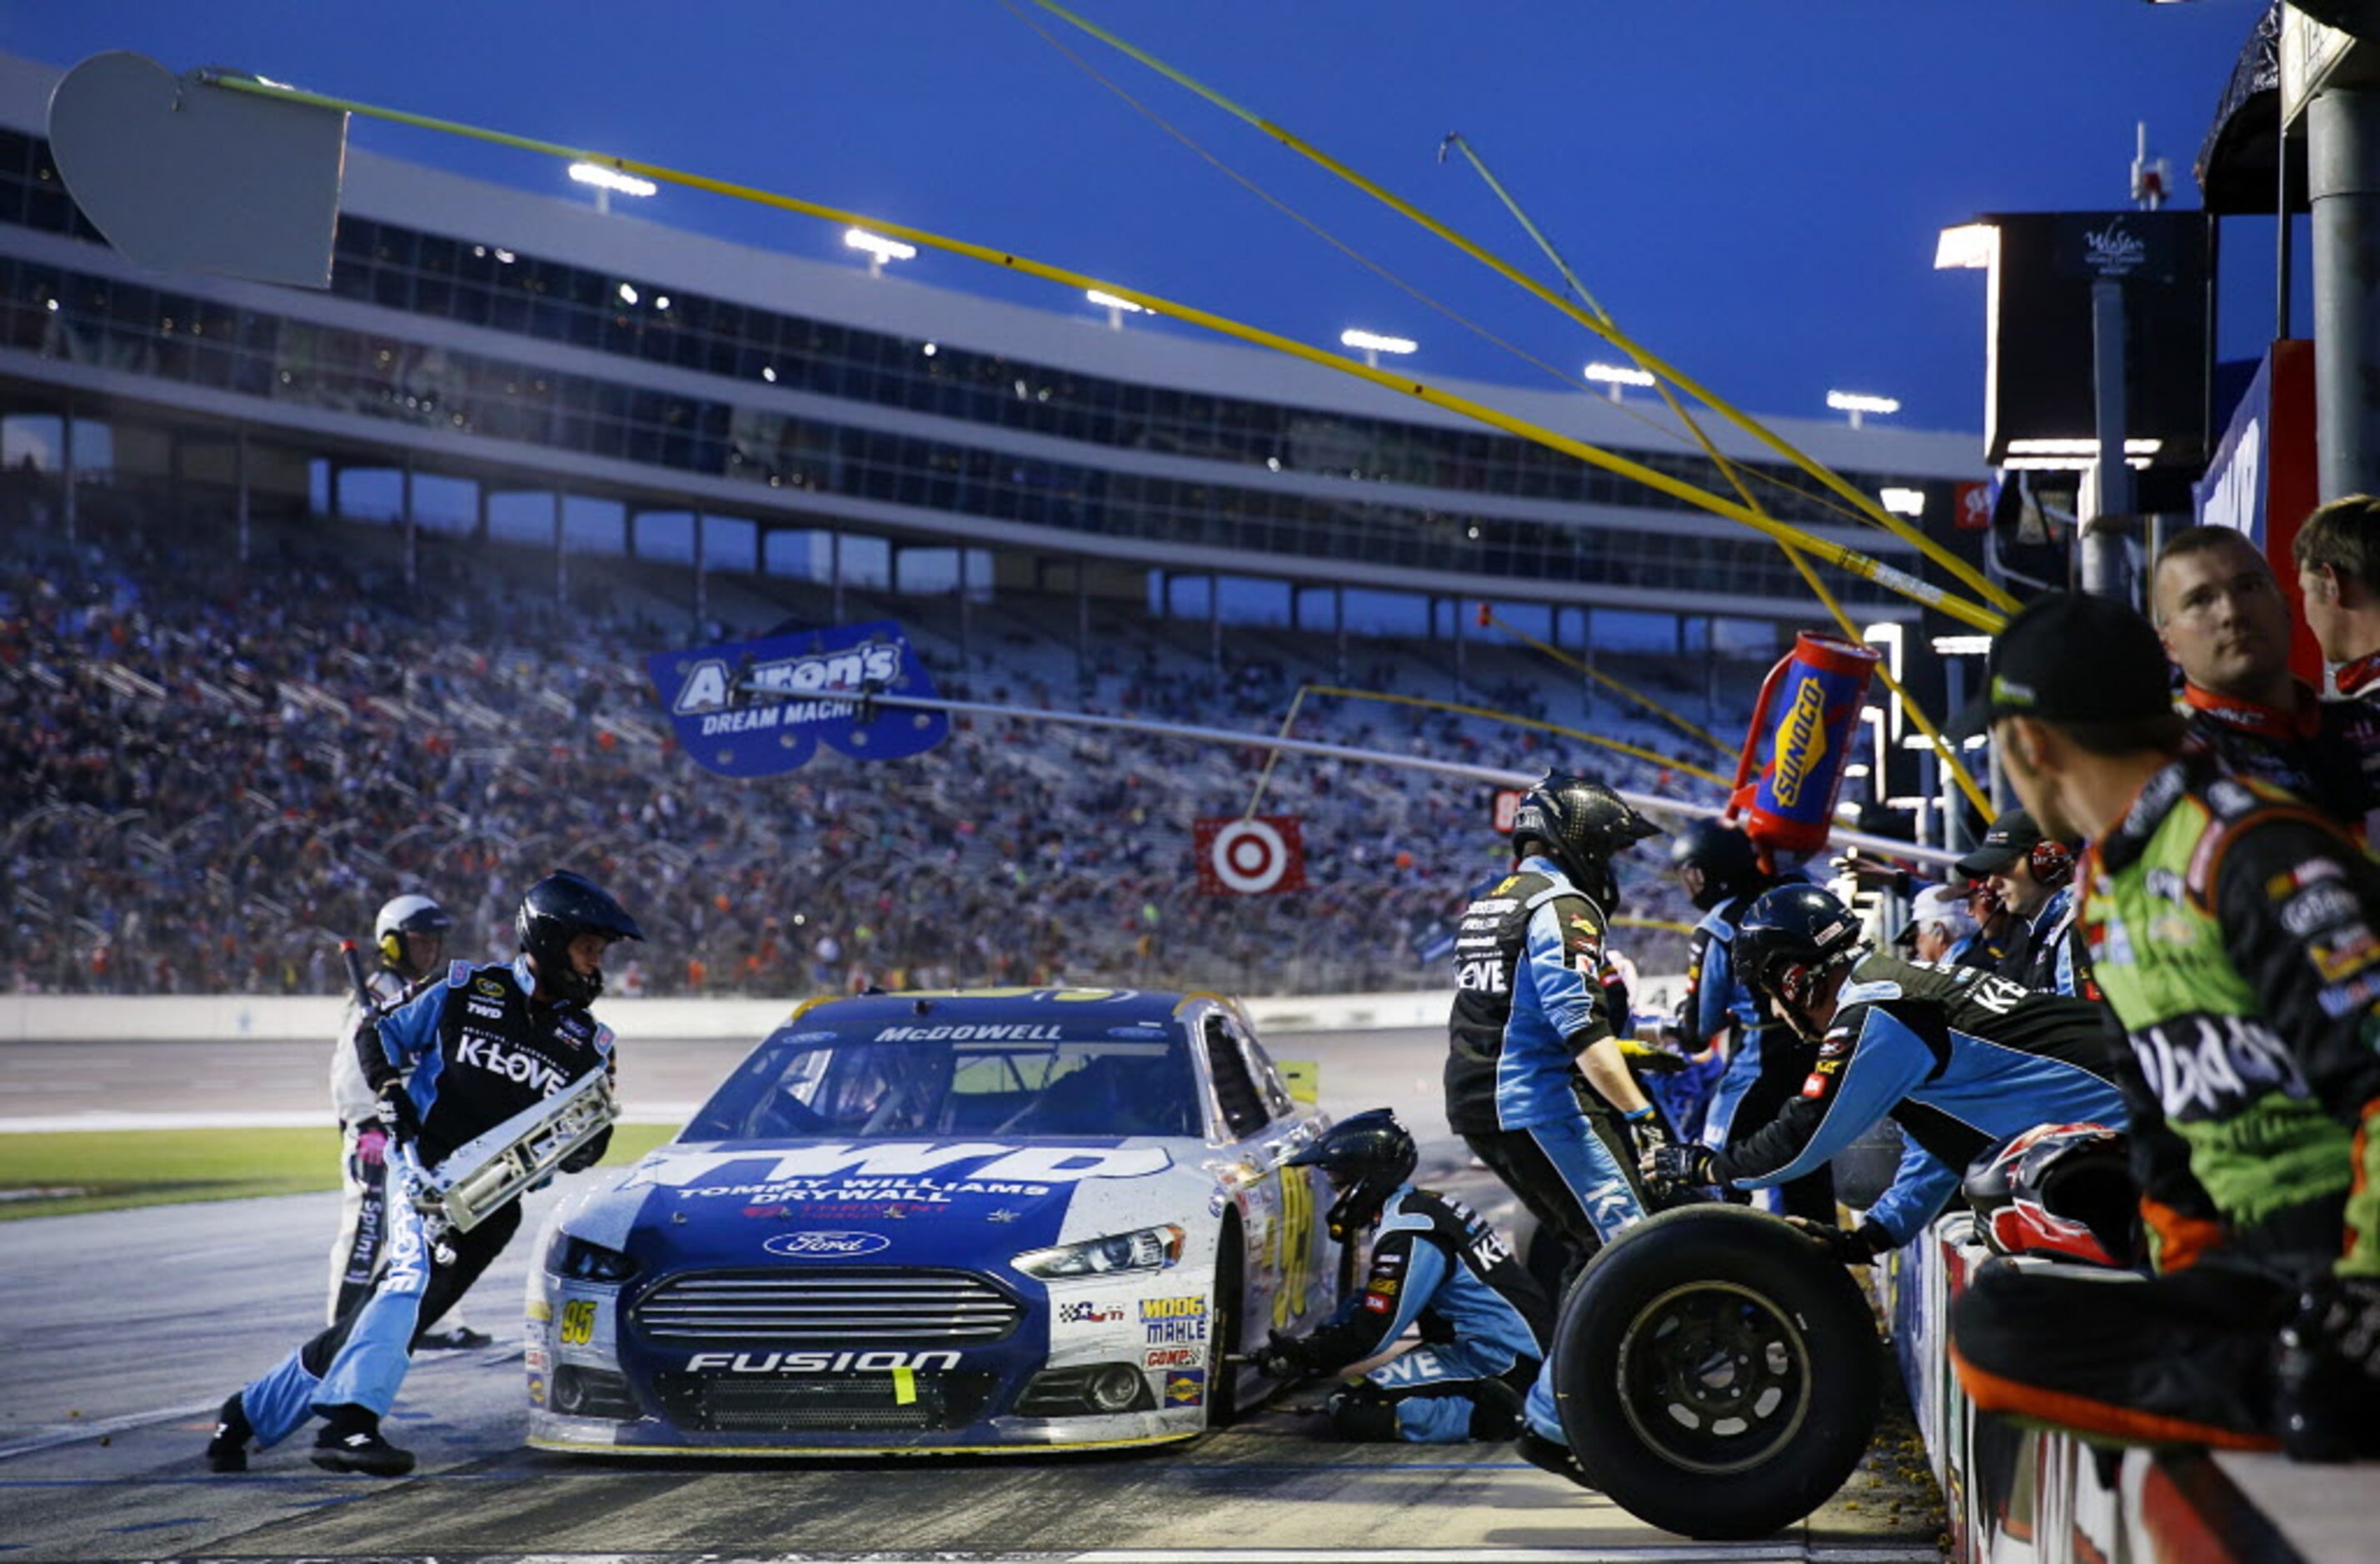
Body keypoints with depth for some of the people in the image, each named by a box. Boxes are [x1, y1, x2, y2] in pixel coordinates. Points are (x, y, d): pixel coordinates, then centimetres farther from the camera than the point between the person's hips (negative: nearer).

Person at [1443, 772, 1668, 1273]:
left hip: (1473, 1105, 10)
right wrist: (1640, 1112, -25)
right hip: (1543, 1104, -10)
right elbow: (1579, 1023, -22)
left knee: (1582, 1243, 17)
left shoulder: (1482, 903, 19)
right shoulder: (1562, 905, -10)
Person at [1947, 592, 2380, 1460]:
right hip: (2260, 1259, 9)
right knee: (1995, 1329, -13)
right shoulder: (2109, 885, 18)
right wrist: (2182, 1273, 17)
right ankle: (2304, 1388, -21)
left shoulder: (2254, 852, -13)